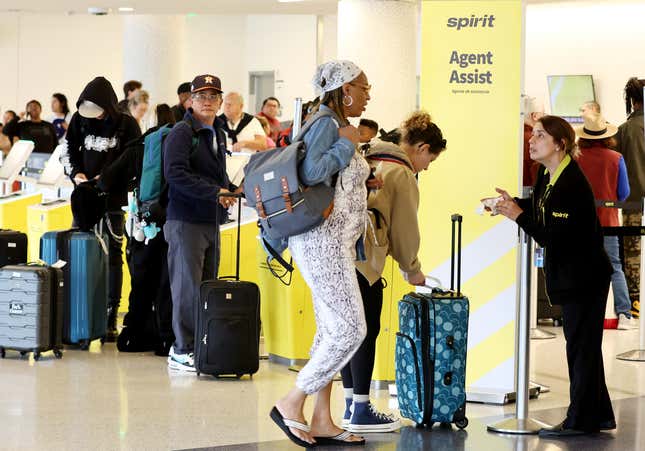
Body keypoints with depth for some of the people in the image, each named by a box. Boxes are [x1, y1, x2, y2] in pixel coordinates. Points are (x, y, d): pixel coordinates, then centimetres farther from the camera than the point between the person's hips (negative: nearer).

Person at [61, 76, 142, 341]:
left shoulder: (126, 125, -4)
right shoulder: (79, 120, 5)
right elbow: (67, 151, 11)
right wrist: (76, 173, -8)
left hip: (115, 198, -3)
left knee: (113, 255, -1)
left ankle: (111, 317, 2)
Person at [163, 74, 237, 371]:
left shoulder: (217, 134, 19)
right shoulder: (181, 133, -7)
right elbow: (175, 174, -19)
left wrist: (230, 190, 8)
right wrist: (214, 192, -20)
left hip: (212, 221, 8)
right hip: (186, 221, -8)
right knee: (187, 287, -6)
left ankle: (200, 348, 14)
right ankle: (182, 352, -1)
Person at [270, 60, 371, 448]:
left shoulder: (338, 126, 16)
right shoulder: (326, 124, -13)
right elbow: (310, 172, -26)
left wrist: (364, 180, 16)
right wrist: (346, 144, -17)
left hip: (336, 242, 10)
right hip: (323, 241, -10)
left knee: (332, 331, 10)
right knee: (350, 330, -11)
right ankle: (292, 404, -3)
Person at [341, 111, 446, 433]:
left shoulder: (369, 160, 22)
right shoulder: (403, 174, -5)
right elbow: (405, 229, -2)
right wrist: (412, 271, 12)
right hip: (363, 260, -9)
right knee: (367, 331, -3)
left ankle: (351, 405, 19)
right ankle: (361, 412, 1)